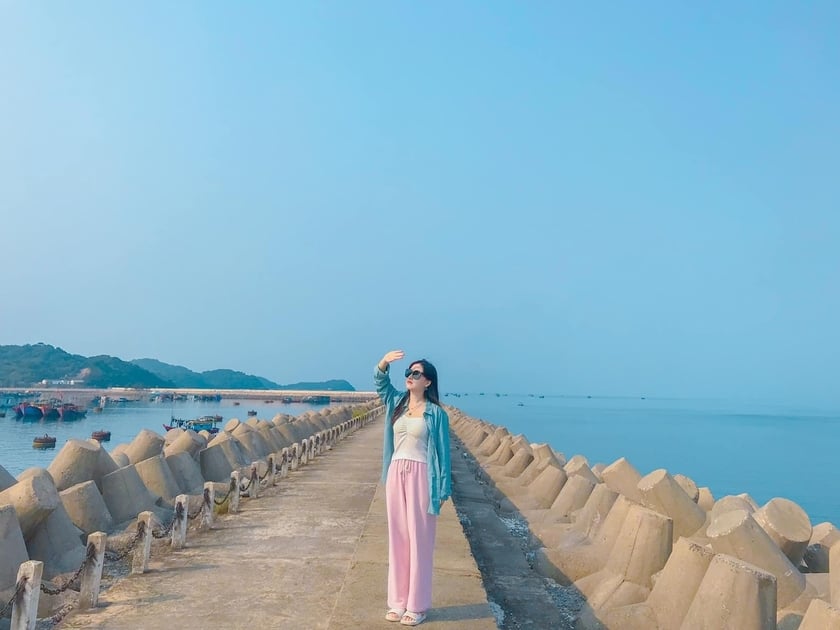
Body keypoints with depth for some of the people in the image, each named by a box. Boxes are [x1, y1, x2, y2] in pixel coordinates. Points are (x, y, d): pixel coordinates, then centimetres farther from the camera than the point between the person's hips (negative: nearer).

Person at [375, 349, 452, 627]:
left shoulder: (436, 413, -6)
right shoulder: (397, 402, 9)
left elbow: (442, 452, -6)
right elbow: (380, 382, 4)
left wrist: (442, 490, -8)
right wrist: (384, 361, -18)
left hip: (420, 476, -5)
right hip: (396, 474, 5)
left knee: (419, 539, 2)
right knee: (397, 537, 10)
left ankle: (417, 605, 12)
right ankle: (398, 601, 21)